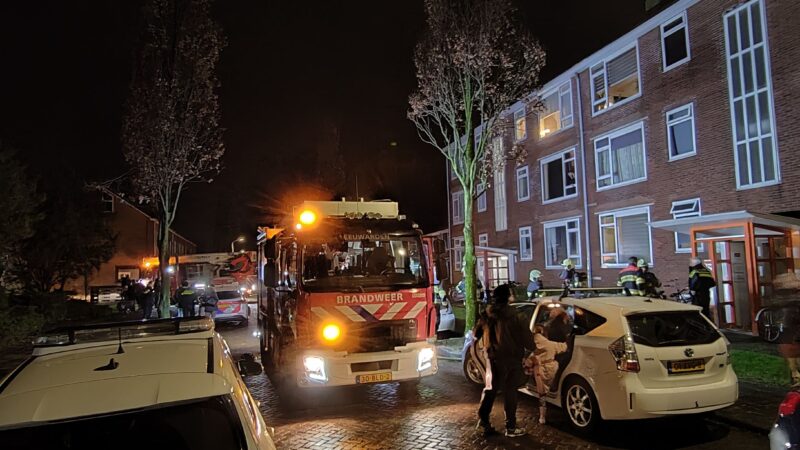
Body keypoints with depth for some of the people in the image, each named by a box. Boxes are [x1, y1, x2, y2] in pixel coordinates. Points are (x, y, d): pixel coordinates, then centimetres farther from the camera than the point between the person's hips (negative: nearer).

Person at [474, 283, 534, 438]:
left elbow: (476, 333, 10)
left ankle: (483, 421, 12)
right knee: (510, 392, 4)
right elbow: (526, 337, -11)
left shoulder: (486, 316, -2)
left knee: (490, 388, 16)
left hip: (493, 357, 4)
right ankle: (511, 427, 11)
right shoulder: (515, 317, -15)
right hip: (511, 358, -4)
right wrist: (532, 347, 9)